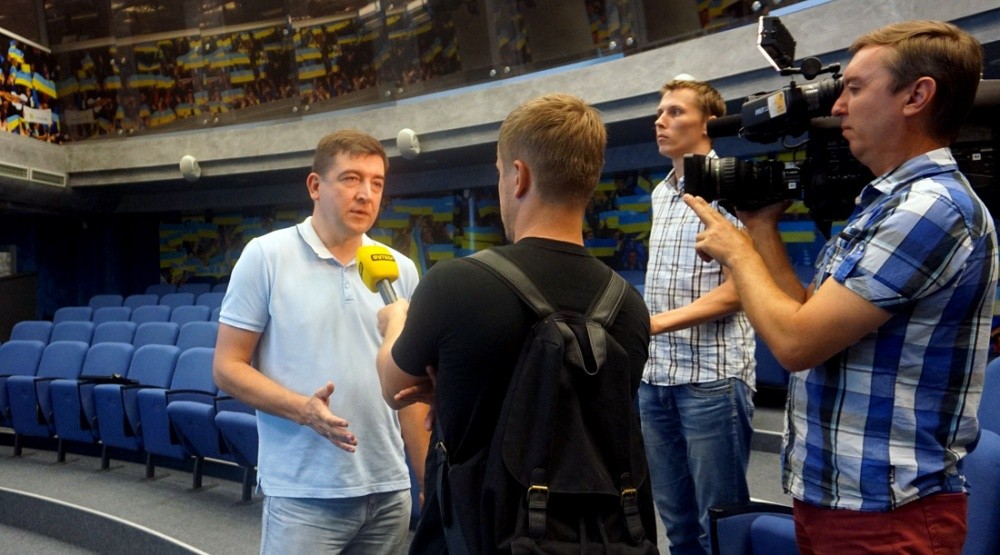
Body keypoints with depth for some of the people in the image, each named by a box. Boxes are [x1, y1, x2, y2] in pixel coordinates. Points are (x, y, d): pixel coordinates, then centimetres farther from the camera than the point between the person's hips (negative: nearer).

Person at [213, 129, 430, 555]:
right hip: (302, 495, -4)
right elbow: (228, 367, -4)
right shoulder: (265, 256, -5)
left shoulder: (401, 270, 5)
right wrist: (303, 409, -20)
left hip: (388, 491, 4)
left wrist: (430, 480, 8)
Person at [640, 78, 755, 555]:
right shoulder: (660, 193, 15)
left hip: (712, 375, -7)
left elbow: (737, 289, -14)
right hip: (655, 376, 7)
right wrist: (644, 333, 14)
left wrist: (658, 322, -19)